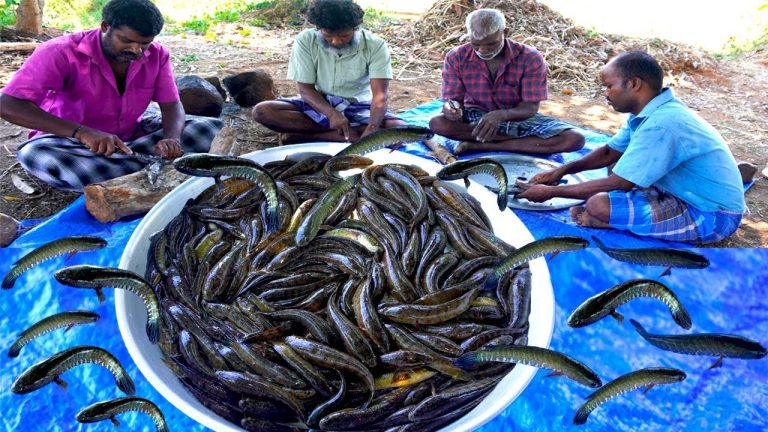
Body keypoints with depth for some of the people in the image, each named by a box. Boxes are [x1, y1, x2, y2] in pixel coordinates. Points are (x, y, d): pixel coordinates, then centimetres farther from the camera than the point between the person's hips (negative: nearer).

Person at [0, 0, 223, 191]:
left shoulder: (157, 55, -9)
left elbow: (171, 105, -10)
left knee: (213, 128, -15)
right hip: (70, 139, -2)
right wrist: (81, 132, -42)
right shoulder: (61, 53, -22)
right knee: (36, 155, -40)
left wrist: (171, 140, -35)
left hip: (133, 136, 3)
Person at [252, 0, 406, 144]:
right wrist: (332, 114, -32)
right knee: (262, 111, -23)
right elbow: (305, 88, -12)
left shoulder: (375, 45, -17)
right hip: (319, 103, 1)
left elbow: (380, 95, -23)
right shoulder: (305, 40, -14)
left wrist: (371, 131, -41)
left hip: (358, 106, 0)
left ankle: (307, 135, -25)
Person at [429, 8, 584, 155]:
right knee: (437, 123, -32)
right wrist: (452, 109, -38)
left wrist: (501, 115, -41)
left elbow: (531, 107, -19)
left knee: (575, 139, -24)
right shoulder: (456, 58, -13)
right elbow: (452, 99, -11)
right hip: (475, 117, 0)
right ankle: (523, 139, -20)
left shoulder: (530, 58, -18)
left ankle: (482, 146, -22)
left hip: (518, 117, 0)